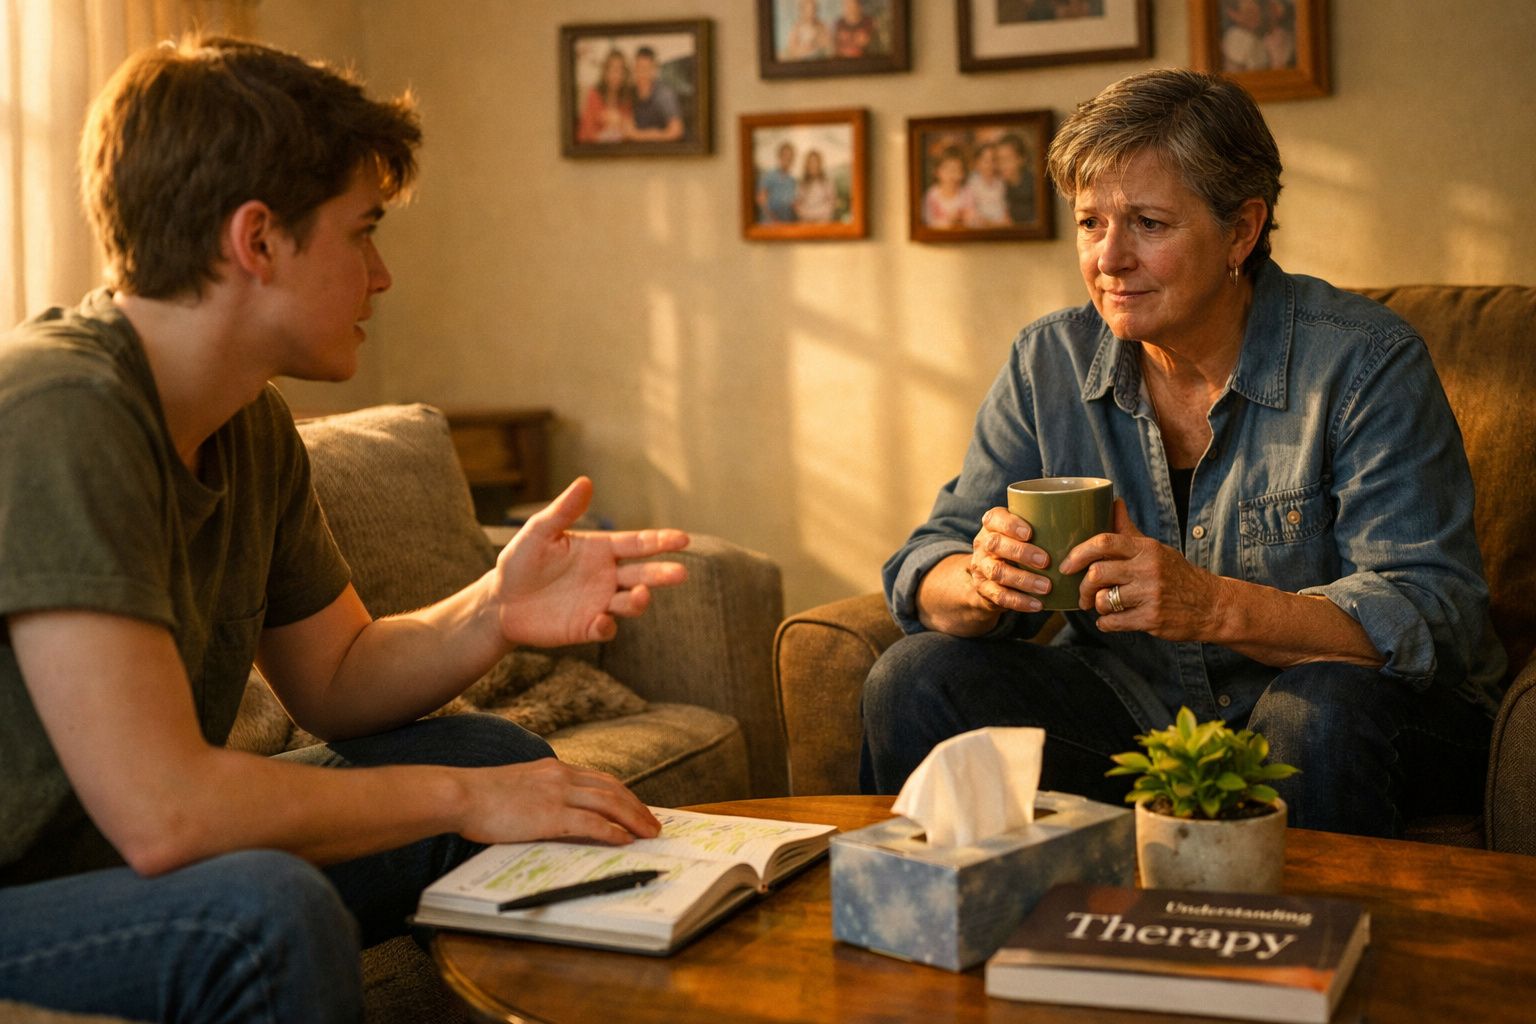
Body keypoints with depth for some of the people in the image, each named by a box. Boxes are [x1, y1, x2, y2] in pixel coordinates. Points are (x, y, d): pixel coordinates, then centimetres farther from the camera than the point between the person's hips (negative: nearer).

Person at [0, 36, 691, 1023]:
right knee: (269, 912, -37)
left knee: (499, 754, 8)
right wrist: (461, 798, -19)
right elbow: (159, 813, -32)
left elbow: (334, 679, 13)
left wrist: (493, 612, -8)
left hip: (120, 861, 9)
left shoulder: (255, 426, 3)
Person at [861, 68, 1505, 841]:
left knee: (1323, 713, -36)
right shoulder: (1048, 363, 0)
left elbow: (1433, 617, -21)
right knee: (912, 681, -16)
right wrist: (984, 583, -27)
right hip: (1128, 708, 3)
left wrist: (1214, 606, -37)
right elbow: (929, 566, 0)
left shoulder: (1365, 364, -13)